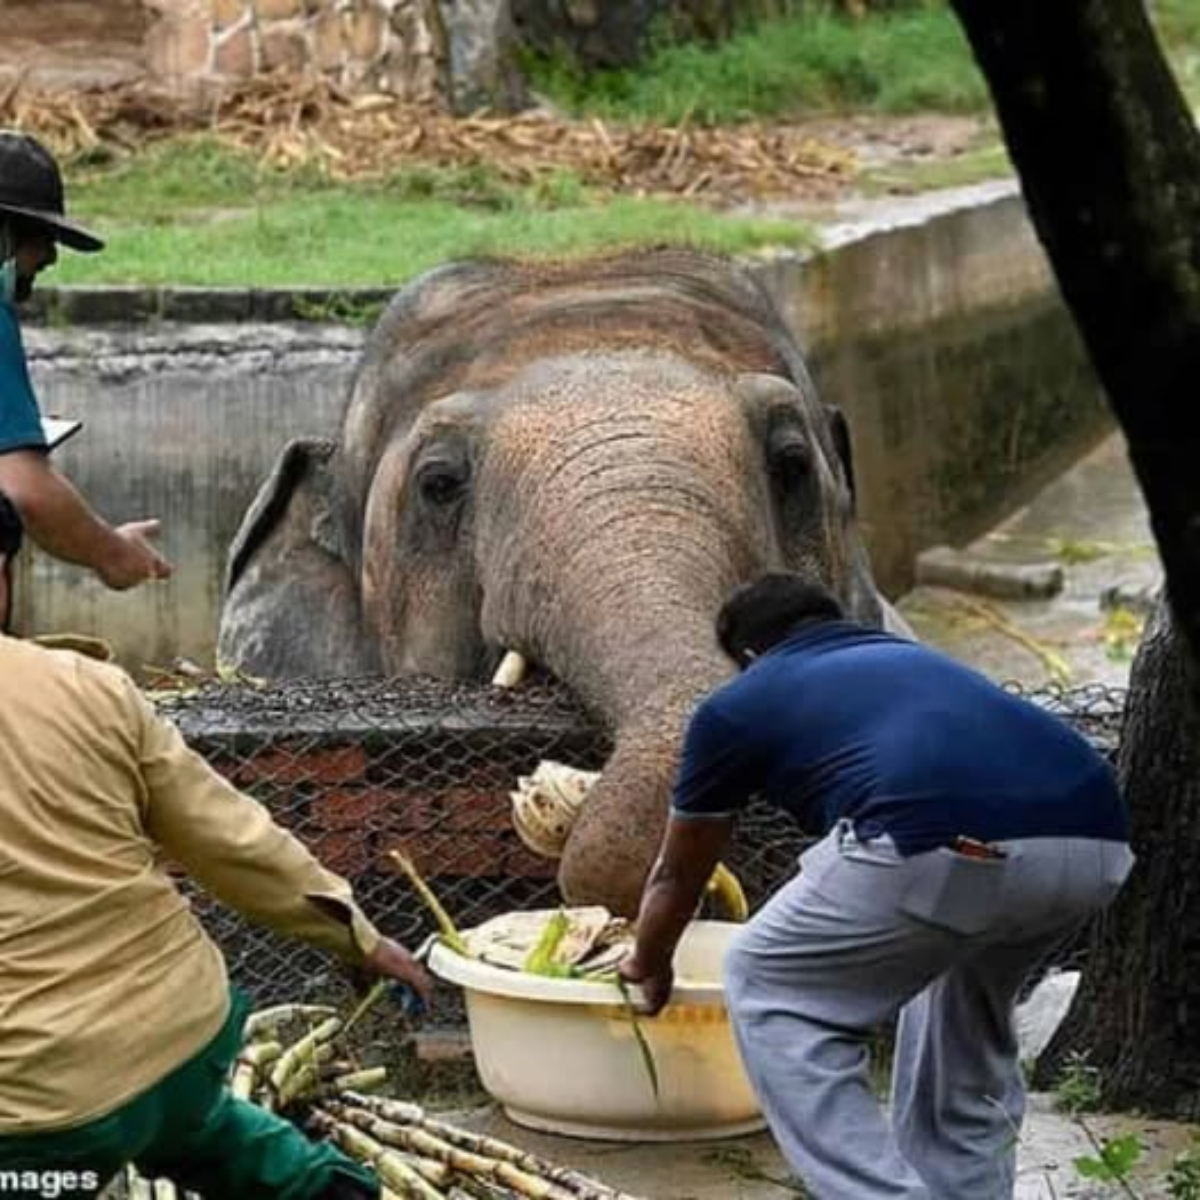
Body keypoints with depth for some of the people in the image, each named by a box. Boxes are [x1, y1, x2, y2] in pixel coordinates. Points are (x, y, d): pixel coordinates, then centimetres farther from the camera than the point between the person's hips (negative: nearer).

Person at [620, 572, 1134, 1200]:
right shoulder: (913, 658, 40)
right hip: (1095, 842, 6)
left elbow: (676, 876, 40)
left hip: (954, 848, -6)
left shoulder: (736, 704, 26)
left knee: (770, 992, 19)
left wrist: (648, 967, 61)